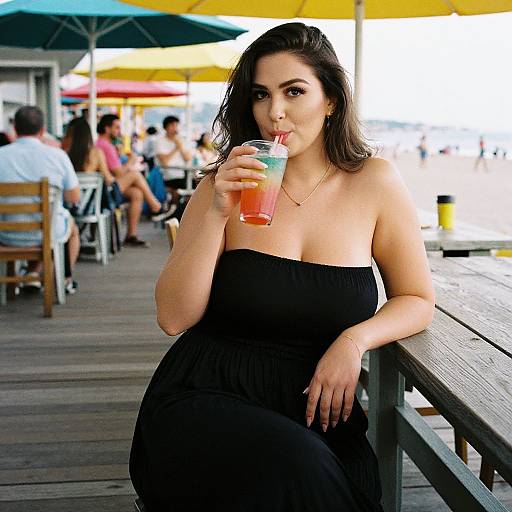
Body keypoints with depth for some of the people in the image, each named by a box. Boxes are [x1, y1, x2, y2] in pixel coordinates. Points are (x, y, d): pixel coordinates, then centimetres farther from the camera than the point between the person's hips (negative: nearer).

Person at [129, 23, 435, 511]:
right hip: (203, 400, -1)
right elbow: (173, 317, -6)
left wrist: (355, 339, -11)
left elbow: (417, 300, 8)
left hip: (315, 409, 2)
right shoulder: (224, 186, 0)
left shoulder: (374, 183, 0)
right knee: (296, 467, -30)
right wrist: (216, 215, -16)